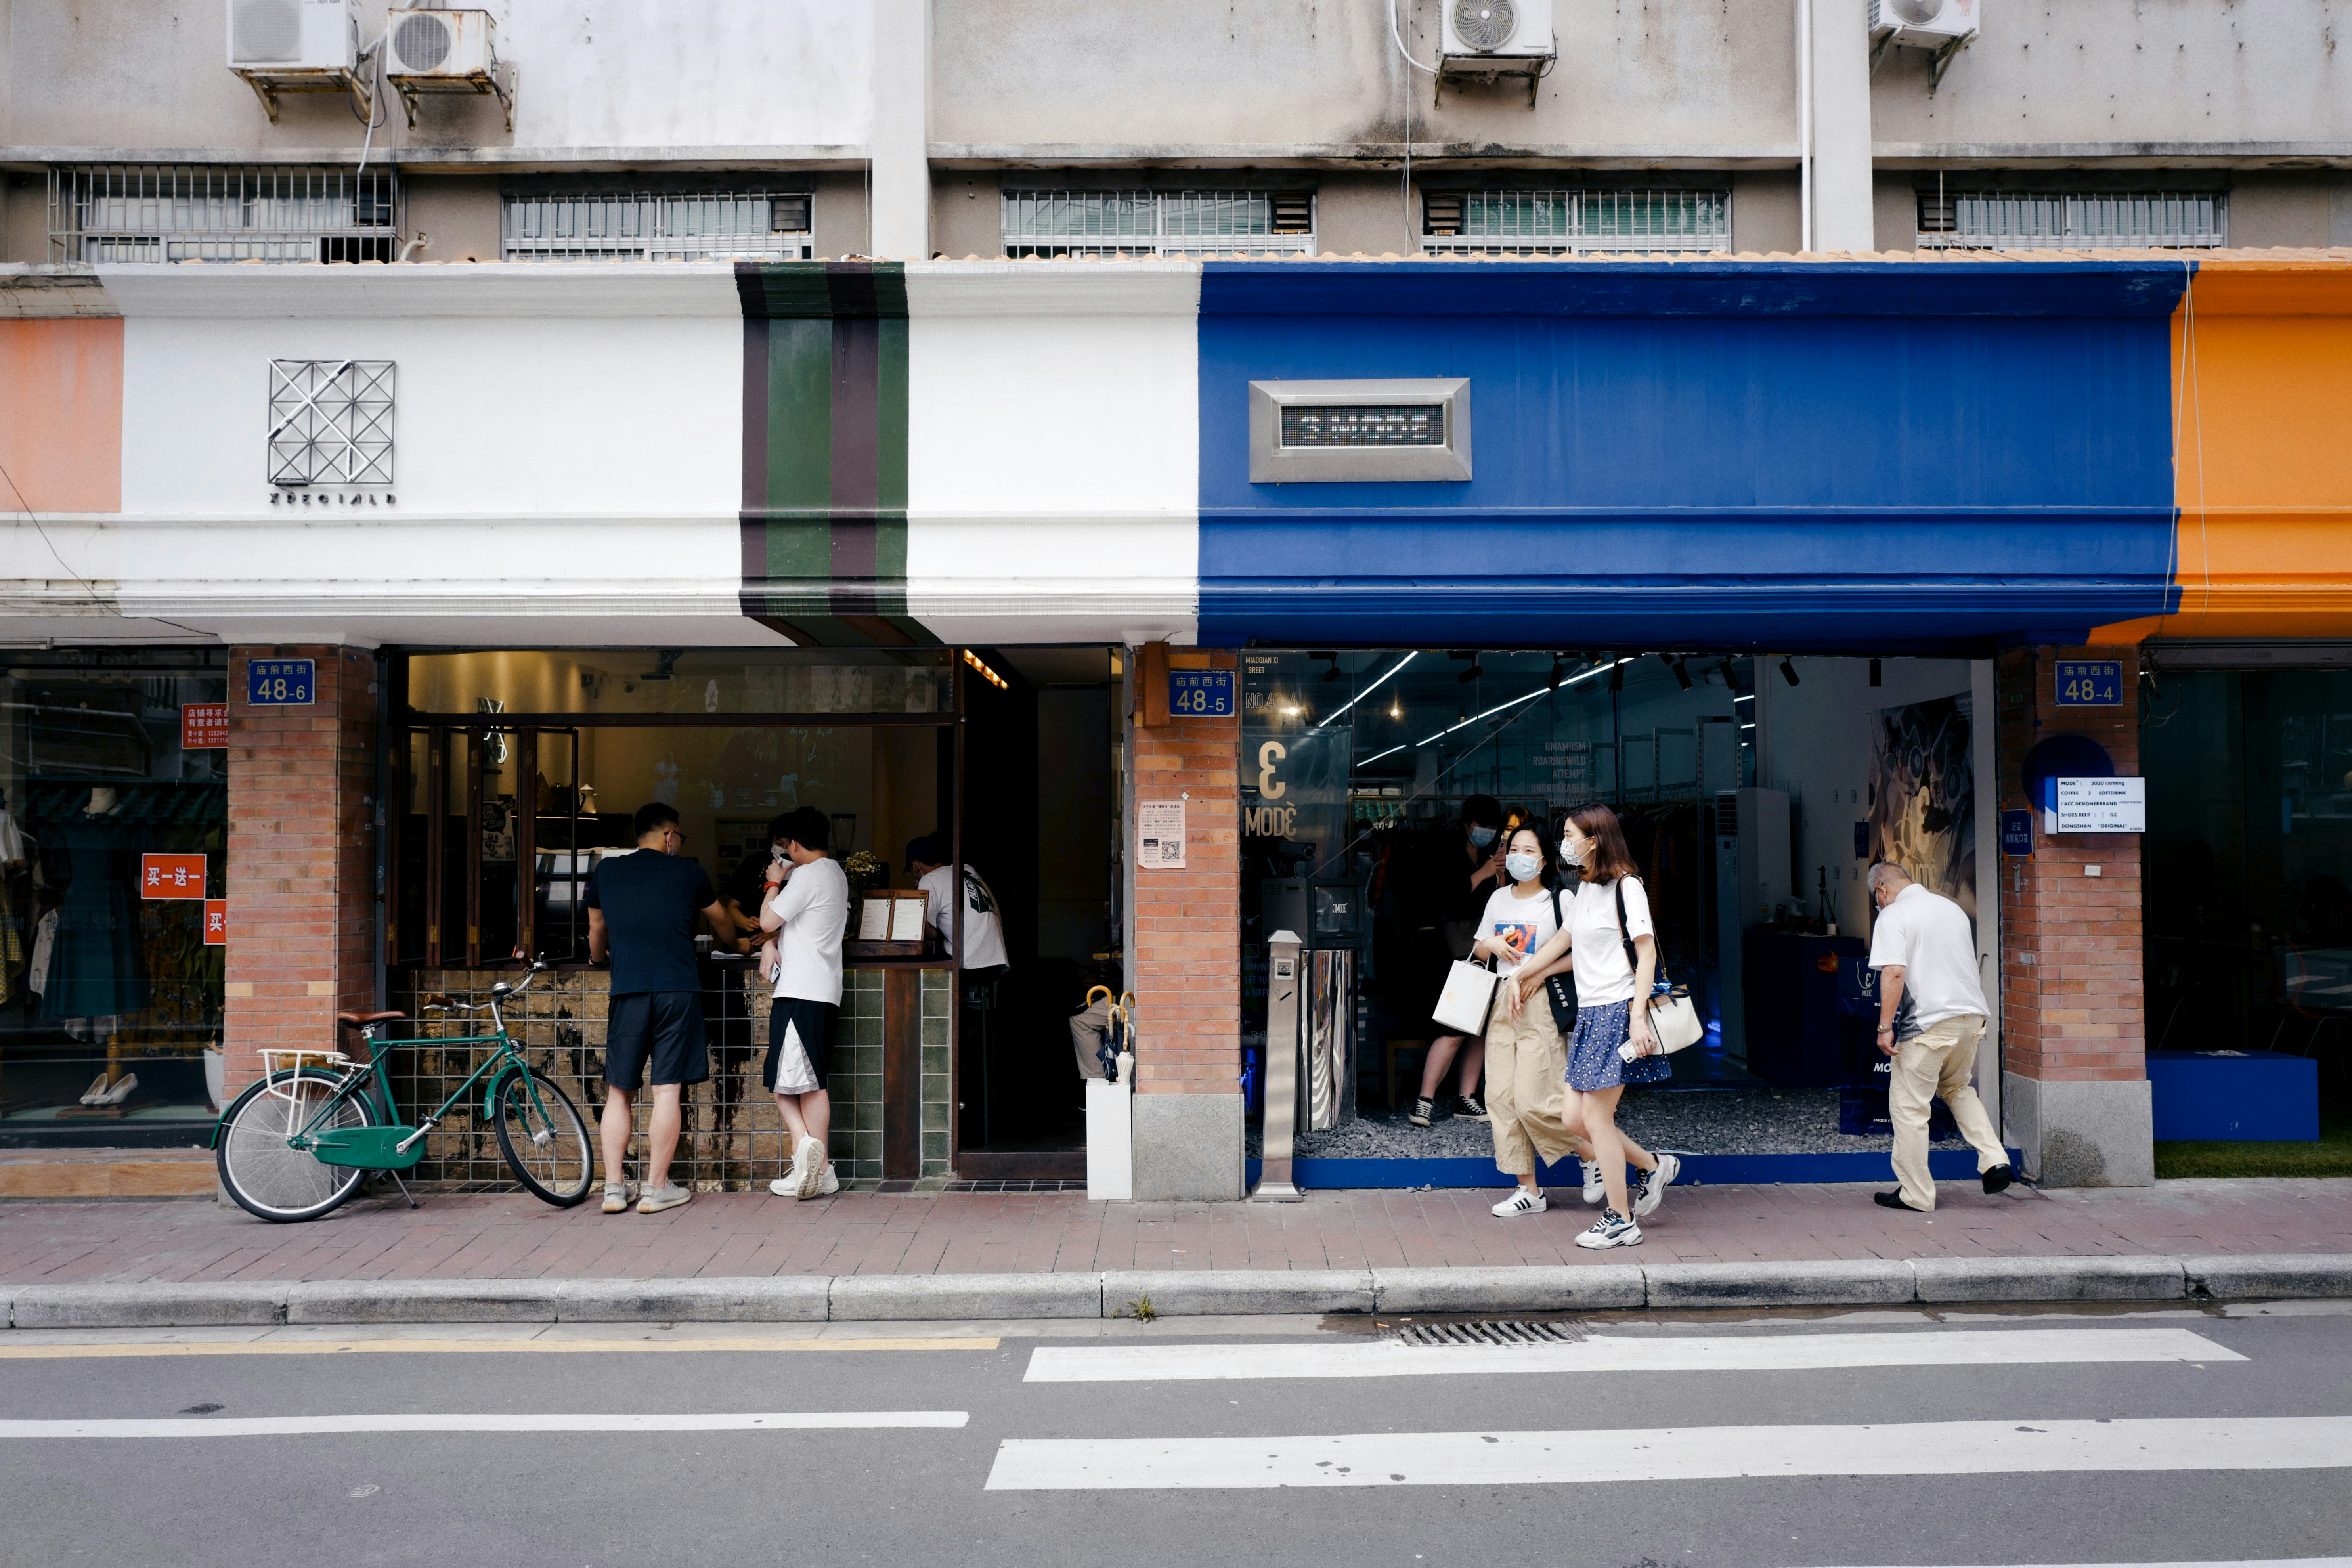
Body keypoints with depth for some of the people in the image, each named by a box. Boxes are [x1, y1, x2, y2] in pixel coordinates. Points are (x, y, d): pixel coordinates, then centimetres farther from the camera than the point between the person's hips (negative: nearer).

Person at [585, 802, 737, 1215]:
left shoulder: (606, 870, 12)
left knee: (619, 1092, 9)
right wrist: (737, 942, 48)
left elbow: (596, 934, 27)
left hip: (627, 991, 2)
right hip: (678, 990, -2)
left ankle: (614, 1189, 9)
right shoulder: (687, 872, 8)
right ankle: (656, 1188, 4)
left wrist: (600, 958, 49)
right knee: (668, 1091, 1)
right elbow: (724, 927, 24)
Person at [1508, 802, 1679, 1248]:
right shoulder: (1584, 890, 15)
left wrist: (1638, 1016, -21)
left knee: (1597, 1116, -5)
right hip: (1590, 1013, 8)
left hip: (1617, 1011, -8)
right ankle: (1654, 1166, 25)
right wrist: (1520, 976, 33)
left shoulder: (1627, 887, -9)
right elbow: (1564, 940, 29)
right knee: (1575, 1118, 5)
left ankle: (1620, 1222, 6)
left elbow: (1647, 952, -13)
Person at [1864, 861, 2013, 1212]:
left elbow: (1894, 973, -19)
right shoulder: (1952, 907, 16)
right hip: (1972, 1014, 8)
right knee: (1956, 1088, 29)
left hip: (1928, 1022, -8)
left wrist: (1885, 1026, -17)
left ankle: (1916, 1195, 7)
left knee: (1908, 1106, 2)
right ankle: (1995, 1161, 15)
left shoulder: (1893, 916, -8)